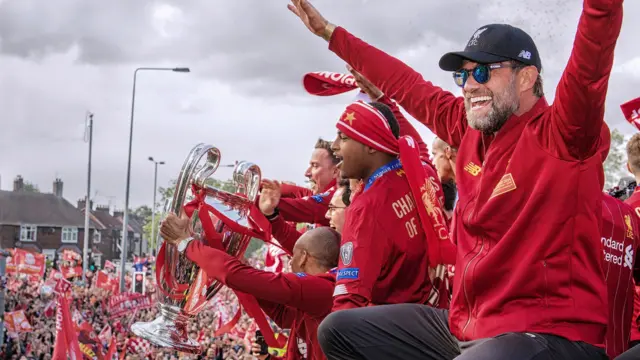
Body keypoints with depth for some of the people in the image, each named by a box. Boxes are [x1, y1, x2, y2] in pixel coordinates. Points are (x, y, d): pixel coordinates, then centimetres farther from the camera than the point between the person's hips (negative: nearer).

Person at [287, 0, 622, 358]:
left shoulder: (560, 136, -12)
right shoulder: (471, 132, 9)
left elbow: (590, 59, -31)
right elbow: (406, 84, 20)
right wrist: (329, 32, 27)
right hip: (469, 325, 9)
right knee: (340, 329, 14)